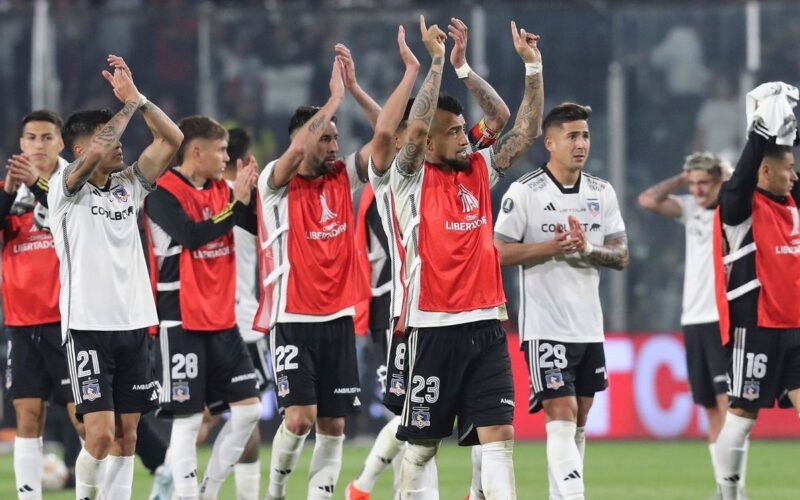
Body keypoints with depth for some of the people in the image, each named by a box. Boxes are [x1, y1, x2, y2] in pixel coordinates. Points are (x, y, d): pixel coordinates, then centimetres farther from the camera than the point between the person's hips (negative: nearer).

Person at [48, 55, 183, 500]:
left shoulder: (129, 186, 11)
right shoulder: (66, 189, -5)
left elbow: (172, 139, 3)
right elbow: (96, 152, -24)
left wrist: (137, 98, -7)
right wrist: (130, 105, -13)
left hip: (133, 325, 6)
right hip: (88, 326, -6)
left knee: (127, 435, 5)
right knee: (101, 434, -12)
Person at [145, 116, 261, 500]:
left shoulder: (221, 190, 9)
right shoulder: (163, 192, -11)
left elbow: (259, 224, 9)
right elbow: (191, 234, -23)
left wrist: (251, 191, -6)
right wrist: (236, 204, -18)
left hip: (222, 320, 7)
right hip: (181, 321, -7)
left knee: (247, 410, 4)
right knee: (187, 418, -5)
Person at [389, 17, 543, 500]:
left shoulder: (479, 171, 11)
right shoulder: (412, 179, -4)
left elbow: (527, 130, 8)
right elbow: (415, 128, -21)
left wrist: (533, 66, -2)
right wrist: (436, 62, -21)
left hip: (486, 324, 4)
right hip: (436, 327, -4)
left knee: (499, 433, -4)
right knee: (422, 441, 3)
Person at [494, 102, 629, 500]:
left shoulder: (602, 193, 9)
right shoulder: (525, 192, -7)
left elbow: (621, 257, 6)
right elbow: (499, 253, -9)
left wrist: (587, 248, -14)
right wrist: (550, 248, -21)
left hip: (589, 328, 6)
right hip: (545, 328, -6)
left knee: (578, 423, 11)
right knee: (561, 419, -14)